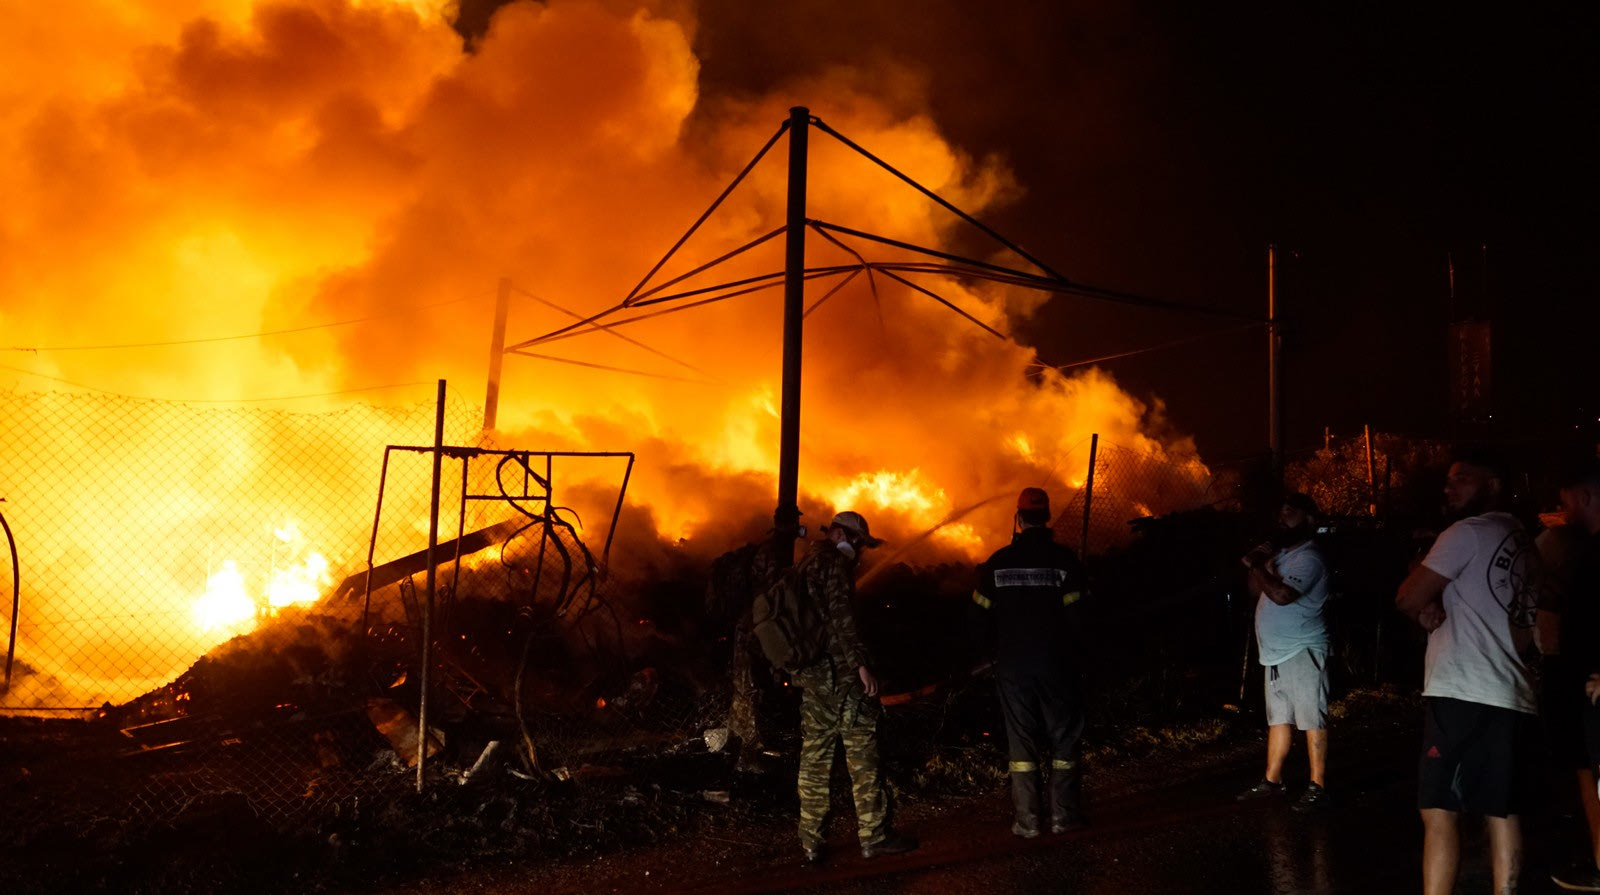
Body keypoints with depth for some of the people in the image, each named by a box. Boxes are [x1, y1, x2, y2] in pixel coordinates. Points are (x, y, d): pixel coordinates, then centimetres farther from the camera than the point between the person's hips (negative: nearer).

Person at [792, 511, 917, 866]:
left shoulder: (805, 563, 21)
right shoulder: (833, 560, -7)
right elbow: (840, 616, -18)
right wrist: (861, 663, -19)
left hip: (809, 672, 9)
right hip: (838, 668, -9)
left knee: (814, 755, 8)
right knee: (862, 750, -2)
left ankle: (810, 844, 8)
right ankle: (874, 836, 1)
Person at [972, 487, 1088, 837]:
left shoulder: (997, 562, -1)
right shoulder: (1064, 558, -6)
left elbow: (981, 615, 4)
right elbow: (1076, 612, -5)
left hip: (1012, 666, 1)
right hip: (1055, 663, -1)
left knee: (1021, 740, 7)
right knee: (1062, 737, 10)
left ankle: (1027, 820, 8)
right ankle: (1064, 815, 11)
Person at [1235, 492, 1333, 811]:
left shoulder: (1308, 558, -13)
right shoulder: (1279, 553, 17)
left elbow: (1282, 594, -26)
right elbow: (1257, 591, 20)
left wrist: (1256, 566, -13)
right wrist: (1257, 566, 3)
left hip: (1302, 653, -10)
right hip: (1277, 653, 10)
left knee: (1312, 719, -6)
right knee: (1278, 718, 14)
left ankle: (1317, 786, -4)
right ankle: (1272, 780, 21)